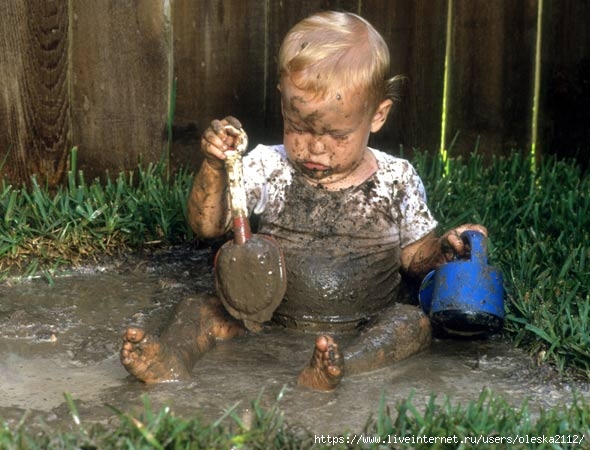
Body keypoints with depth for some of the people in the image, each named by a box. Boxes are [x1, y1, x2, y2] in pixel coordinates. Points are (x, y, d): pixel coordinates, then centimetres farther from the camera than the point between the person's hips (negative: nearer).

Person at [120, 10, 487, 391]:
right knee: (202, 308, -14)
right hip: (270, 315, 1)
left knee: (414, 322, -27)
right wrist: (215, 167, -19)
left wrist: (447, 249, -13)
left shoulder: (397, 181, 0)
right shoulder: (269, 168, 0)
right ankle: (172, 355, -42)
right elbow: (208, 225, -2)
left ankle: (338, 366, -50)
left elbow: (415, 256, 9)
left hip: (365, 327, -1)